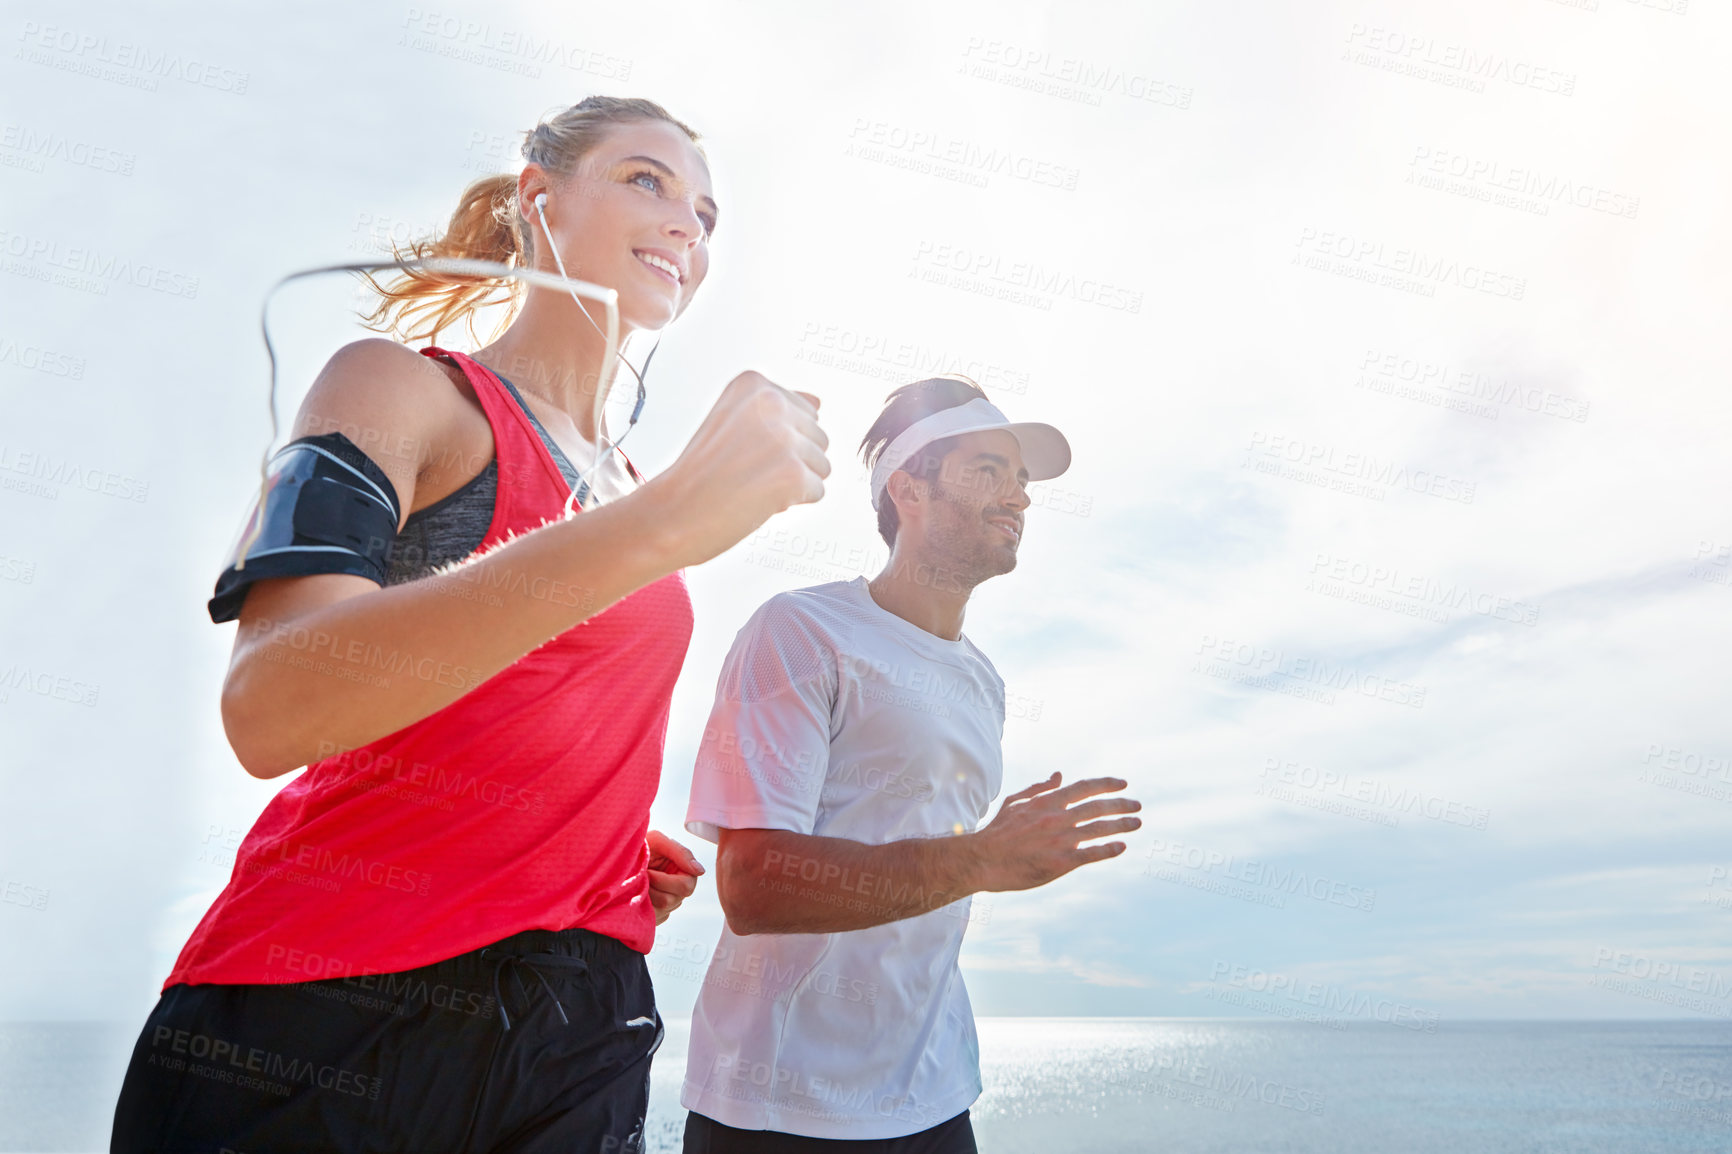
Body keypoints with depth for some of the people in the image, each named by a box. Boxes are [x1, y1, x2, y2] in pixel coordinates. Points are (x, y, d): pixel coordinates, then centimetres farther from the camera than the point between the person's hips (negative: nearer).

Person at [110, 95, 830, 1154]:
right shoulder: (405, 388, -5)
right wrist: (662, 526, -30)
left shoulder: (627, 485, 14)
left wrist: (622, 854, 4)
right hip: (319, 1029, -5)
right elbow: (269, 711, -23)